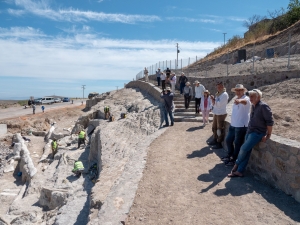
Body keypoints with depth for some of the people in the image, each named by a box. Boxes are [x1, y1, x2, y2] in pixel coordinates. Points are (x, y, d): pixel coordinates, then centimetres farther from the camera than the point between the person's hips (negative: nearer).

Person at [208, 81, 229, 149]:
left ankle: (219, 143, 4)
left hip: (221, 114, -9)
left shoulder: (224, 94, -13)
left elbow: (219, 104, -21)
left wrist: (213, 99, -10)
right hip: (216, 113, 9)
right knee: (214, 128, 17)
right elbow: (214, 103, 15)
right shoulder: (217, 94, 14)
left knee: (219, 129, -3)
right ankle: (215, 140, 31)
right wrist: (213, 99, -4)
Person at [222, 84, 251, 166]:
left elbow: (245, 101, -40)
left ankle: (234, 160, 14)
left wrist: (239, 100, -63)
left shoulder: (246, 98, -13)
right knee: (228, 140, 18)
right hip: (233, 124, 9)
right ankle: (230, 155, 36)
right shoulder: (236, 98, 13)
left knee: (237, 143, 1)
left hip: (241, 126, -9)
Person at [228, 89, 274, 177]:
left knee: (244, 148, -14)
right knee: (246, 151, 6)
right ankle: (239, 171, 9)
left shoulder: (263, 106, -15)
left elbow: (270, 122, -15)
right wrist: (249, 130, 14)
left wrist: (268, 135, -12)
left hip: (258, 133, -8)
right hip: (249, 131, 8)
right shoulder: (253, 106, 10)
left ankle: (236, 164, 10)